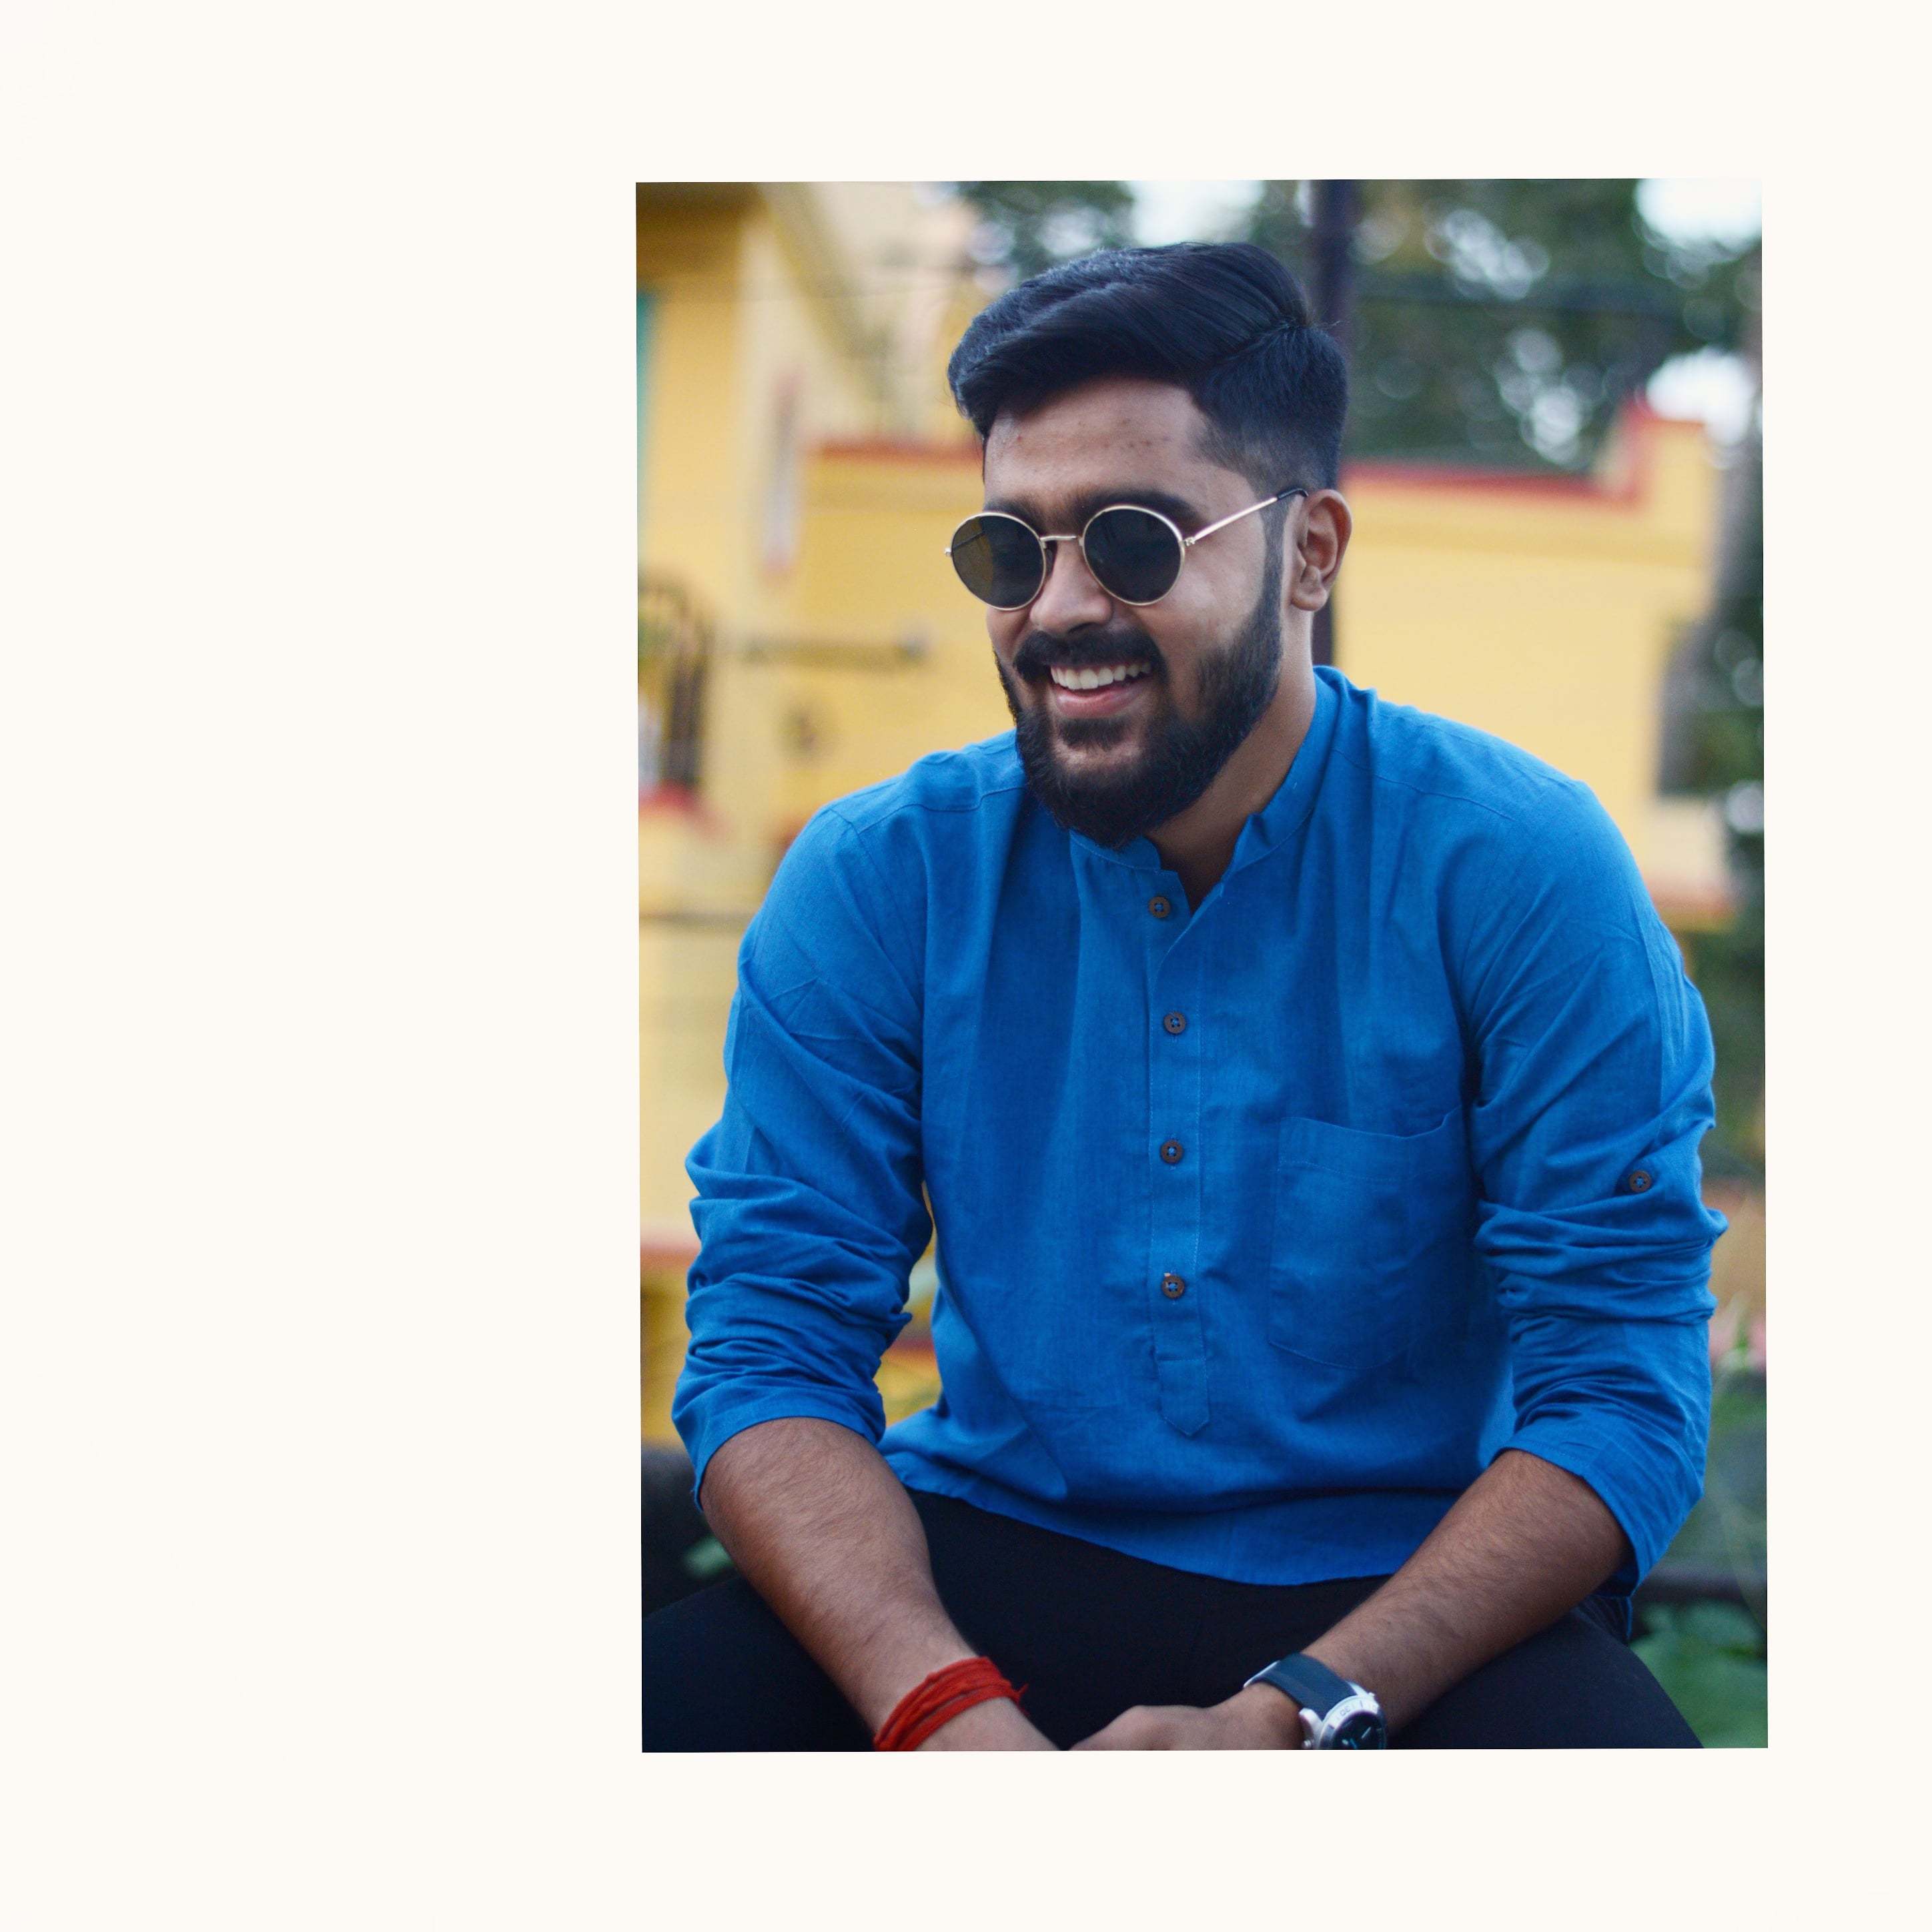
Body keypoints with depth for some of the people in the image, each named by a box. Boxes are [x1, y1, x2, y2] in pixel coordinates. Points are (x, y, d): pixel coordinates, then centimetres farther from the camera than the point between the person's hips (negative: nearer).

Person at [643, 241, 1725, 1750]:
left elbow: (1619, 1388, -11)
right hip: (983, 1572, 1)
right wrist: (945, 1709, -22)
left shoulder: (1518, 872, -8)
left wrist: (1292, 1716, -25)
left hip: (1400, 1600, -1)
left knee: (1606, 1735, -32)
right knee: (645, 1693, -26)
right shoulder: (875, 885, -1)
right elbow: (769, 1342, -4)